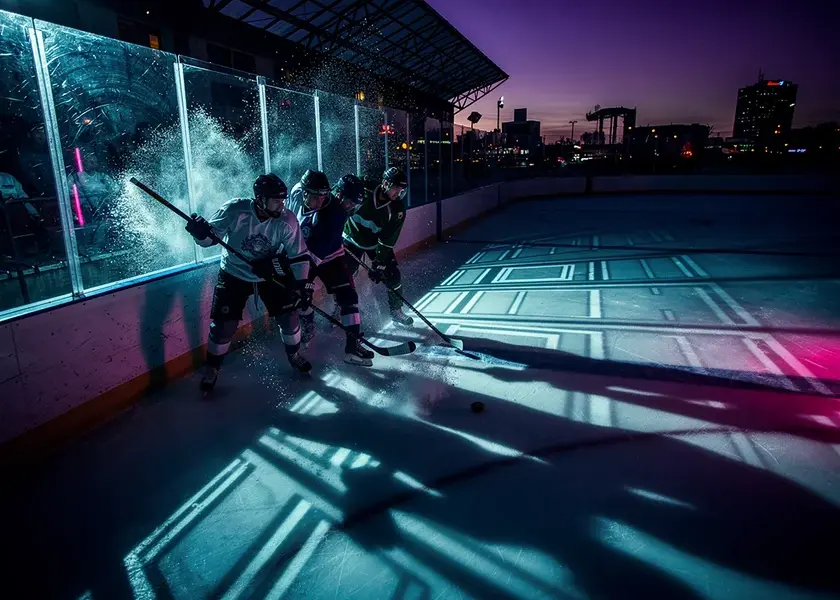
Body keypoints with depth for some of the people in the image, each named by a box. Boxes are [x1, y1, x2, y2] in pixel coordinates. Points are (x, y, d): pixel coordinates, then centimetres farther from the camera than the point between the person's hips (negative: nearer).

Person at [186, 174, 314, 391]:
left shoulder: (287, 221, -19)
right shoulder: (235, 210, -23)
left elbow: (299, 255, -12)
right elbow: (210, 238, -14)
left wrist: (303, 284, -19)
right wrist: (201, 232, -37)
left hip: (269, 275, 2)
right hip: (234, 275, -2)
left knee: (288, 316, 1)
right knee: (223, 325, -5)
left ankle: (294, 355, 31)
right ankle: (211, 369, 21)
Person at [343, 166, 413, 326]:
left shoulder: (398, 209, -20)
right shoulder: (363, 188, -25)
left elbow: (387, 241, -19)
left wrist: (378, 264, -22)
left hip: (377, 243, 2)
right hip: (352, 239, -1)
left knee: (392, 274, -4)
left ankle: (396, 311, 17)